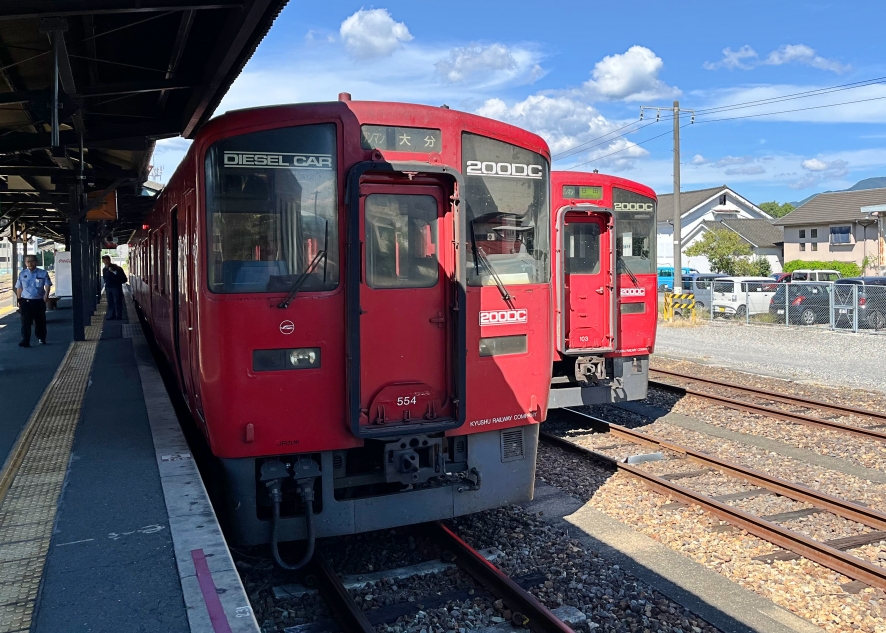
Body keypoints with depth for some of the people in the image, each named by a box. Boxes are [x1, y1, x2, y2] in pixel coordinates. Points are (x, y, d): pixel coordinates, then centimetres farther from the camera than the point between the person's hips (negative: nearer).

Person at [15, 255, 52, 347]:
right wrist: (19, 300, 10)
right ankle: (25, 341, -6)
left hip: (39, 301, -1)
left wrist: (46, 295, -25)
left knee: (40, 322, 10)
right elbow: (19, 288, 14)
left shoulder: (43, 273, 0)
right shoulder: (22, 274, 7)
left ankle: (41, 339, 28)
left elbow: (47, 285, -6)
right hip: (25, 301, 1)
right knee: (25, 322, -5)